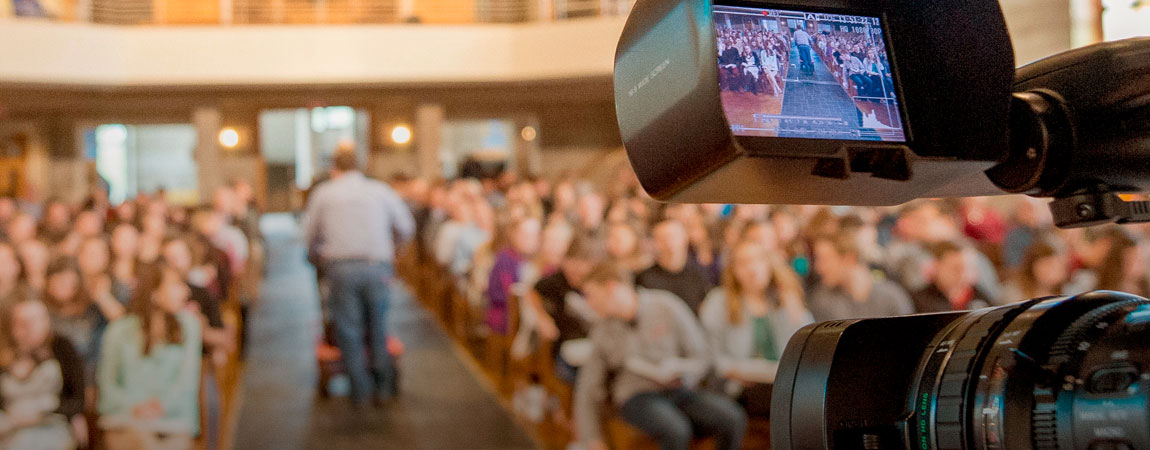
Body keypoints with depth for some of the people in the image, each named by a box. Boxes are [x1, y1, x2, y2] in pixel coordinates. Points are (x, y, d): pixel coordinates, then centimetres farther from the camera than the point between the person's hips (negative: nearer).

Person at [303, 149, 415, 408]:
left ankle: (360, 391, 6)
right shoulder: (381, 190, 11)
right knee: (378, 328, 11)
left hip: (341, 267, -1)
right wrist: (390, 249, 31)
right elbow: (406, 228, 14)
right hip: (377, 265, 1)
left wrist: (323, 252, 32)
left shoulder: (323, 194, 10)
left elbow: (309, 236, 13)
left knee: (348, 330, 6)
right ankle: (382, 388, 13)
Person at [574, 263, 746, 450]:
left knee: (732, 419, -29)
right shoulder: (602, 331, 6)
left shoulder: (667, 306, -1)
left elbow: (701, 358, 3)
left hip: (681, 391, 1)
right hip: (639, 397, -1)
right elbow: (588, 392, 12)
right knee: (675, 432, -36)